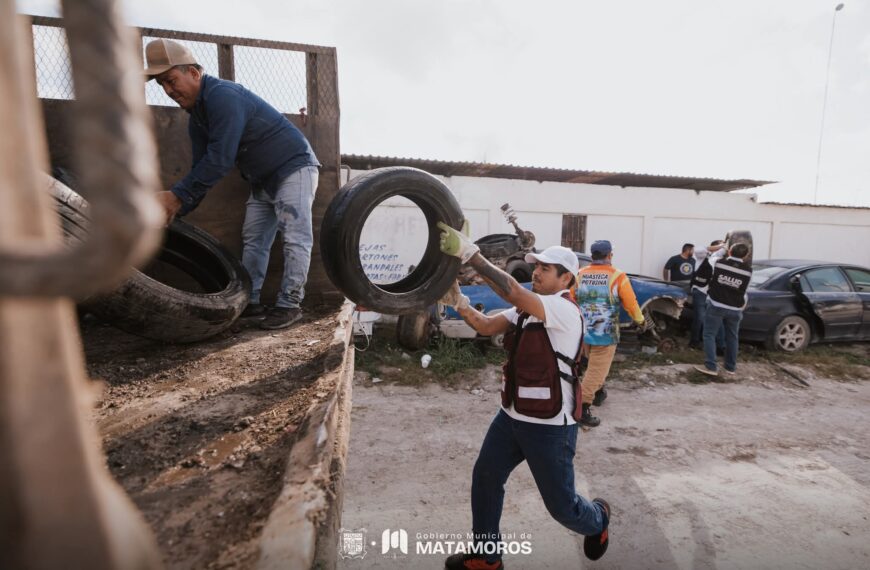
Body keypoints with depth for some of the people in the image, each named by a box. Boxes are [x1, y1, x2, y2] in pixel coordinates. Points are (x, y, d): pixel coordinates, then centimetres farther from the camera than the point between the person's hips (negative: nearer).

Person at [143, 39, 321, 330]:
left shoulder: (223, 96, -21)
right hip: (263, 180, 10)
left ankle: (289, 304, -10)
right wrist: (177, 210, 0)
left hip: (294, 167, -10)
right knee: (253, 239, 8)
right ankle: (250, 301, 14)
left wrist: (176, 196, -24)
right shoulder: (197, 116, 10)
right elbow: (202, 168, 10)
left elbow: (219, 160, -28)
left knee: (295, 238, -15)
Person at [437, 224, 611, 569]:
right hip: (511, 416, 8)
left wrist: (469, 253, -39)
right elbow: (487, 326, -4)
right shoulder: (527, 309, 6)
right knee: (485, 479, 14)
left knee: (560, 504, 13)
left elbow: (512, 292, -36)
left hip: (550, 426, -7)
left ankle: (597, 520, 49)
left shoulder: (565, 310, -21)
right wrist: (457, 301, -19)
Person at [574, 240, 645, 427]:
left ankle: (598, 392, 43)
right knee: (596, 370, 0)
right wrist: (640, 320, 16)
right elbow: (631, 304, -3)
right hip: (605, 334, -5)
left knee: (595, 364, 27)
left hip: (583, 331, 5)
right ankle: (582, 408, -3)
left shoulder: (580, 275, 0)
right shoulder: (617, 276, -10)